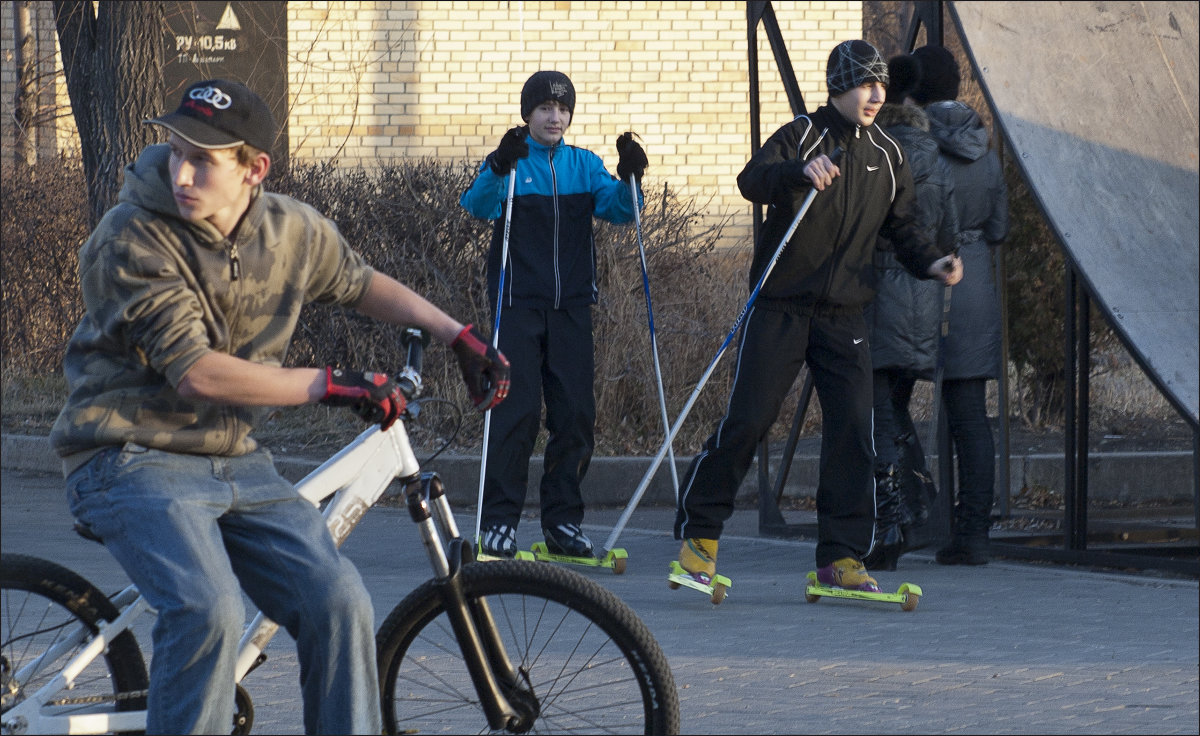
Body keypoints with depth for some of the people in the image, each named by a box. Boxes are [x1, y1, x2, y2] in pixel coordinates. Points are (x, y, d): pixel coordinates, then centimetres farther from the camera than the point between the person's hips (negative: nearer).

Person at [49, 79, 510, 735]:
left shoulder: (292, 231, 1)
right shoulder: (132, 242, -17)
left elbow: (360, 285, 24)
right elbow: (197, 375, -23)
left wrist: (459, 337, 16)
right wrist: (330, 386, -19)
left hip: (236, 461, 5)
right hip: (134, 456, -5)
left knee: (339, 604, -13)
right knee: (209, 611, -30)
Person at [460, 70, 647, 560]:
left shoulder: (584, 166, 12)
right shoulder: (510, 163, 1)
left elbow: (618, 210, -1)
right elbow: (476, 205, -17)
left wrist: (629, 178, -21)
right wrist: (499, 169, -35)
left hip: (571, 305, 4)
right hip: (519, 303, -4)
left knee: (576, 412, 1)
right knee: (517, 410, -9)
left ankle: (563, 520, 11)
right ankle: (499, 521, -3)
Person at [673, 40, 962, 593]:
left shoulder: (887, 157, 10)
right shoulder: (799, 137, -5)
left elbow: (902, 225, 16)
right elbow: (752, 182, -22)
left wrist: (930, 262, -5)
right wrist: (800, 171, -42)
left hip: (844, 315, 4)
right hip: (780, 306, -4)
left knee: (853, 428, -5)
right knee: (746, 419, -6)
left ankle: (841, 556, 1)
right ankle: (698, 534, 8)